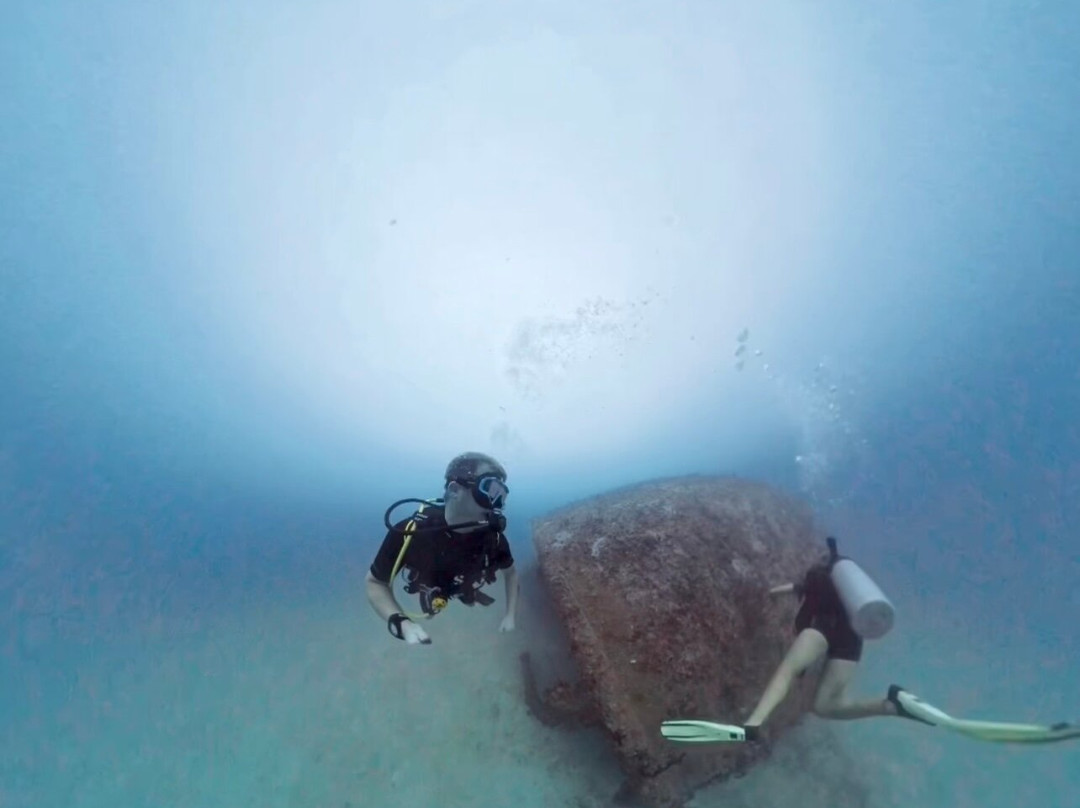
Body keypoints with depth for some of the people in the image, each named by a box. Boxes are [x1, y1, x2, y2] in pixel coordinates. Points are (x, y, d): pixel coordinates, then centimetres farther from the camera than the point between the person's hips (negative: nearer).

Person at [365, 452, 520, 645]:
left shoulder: (493, 535, -31)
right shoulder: (411, 532, -40)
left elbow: (510, 572, -7)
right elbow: (374, 582, -27)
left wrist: (510, 615, -15)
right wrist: (401, 623, -41)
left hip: (470, 607, 2)